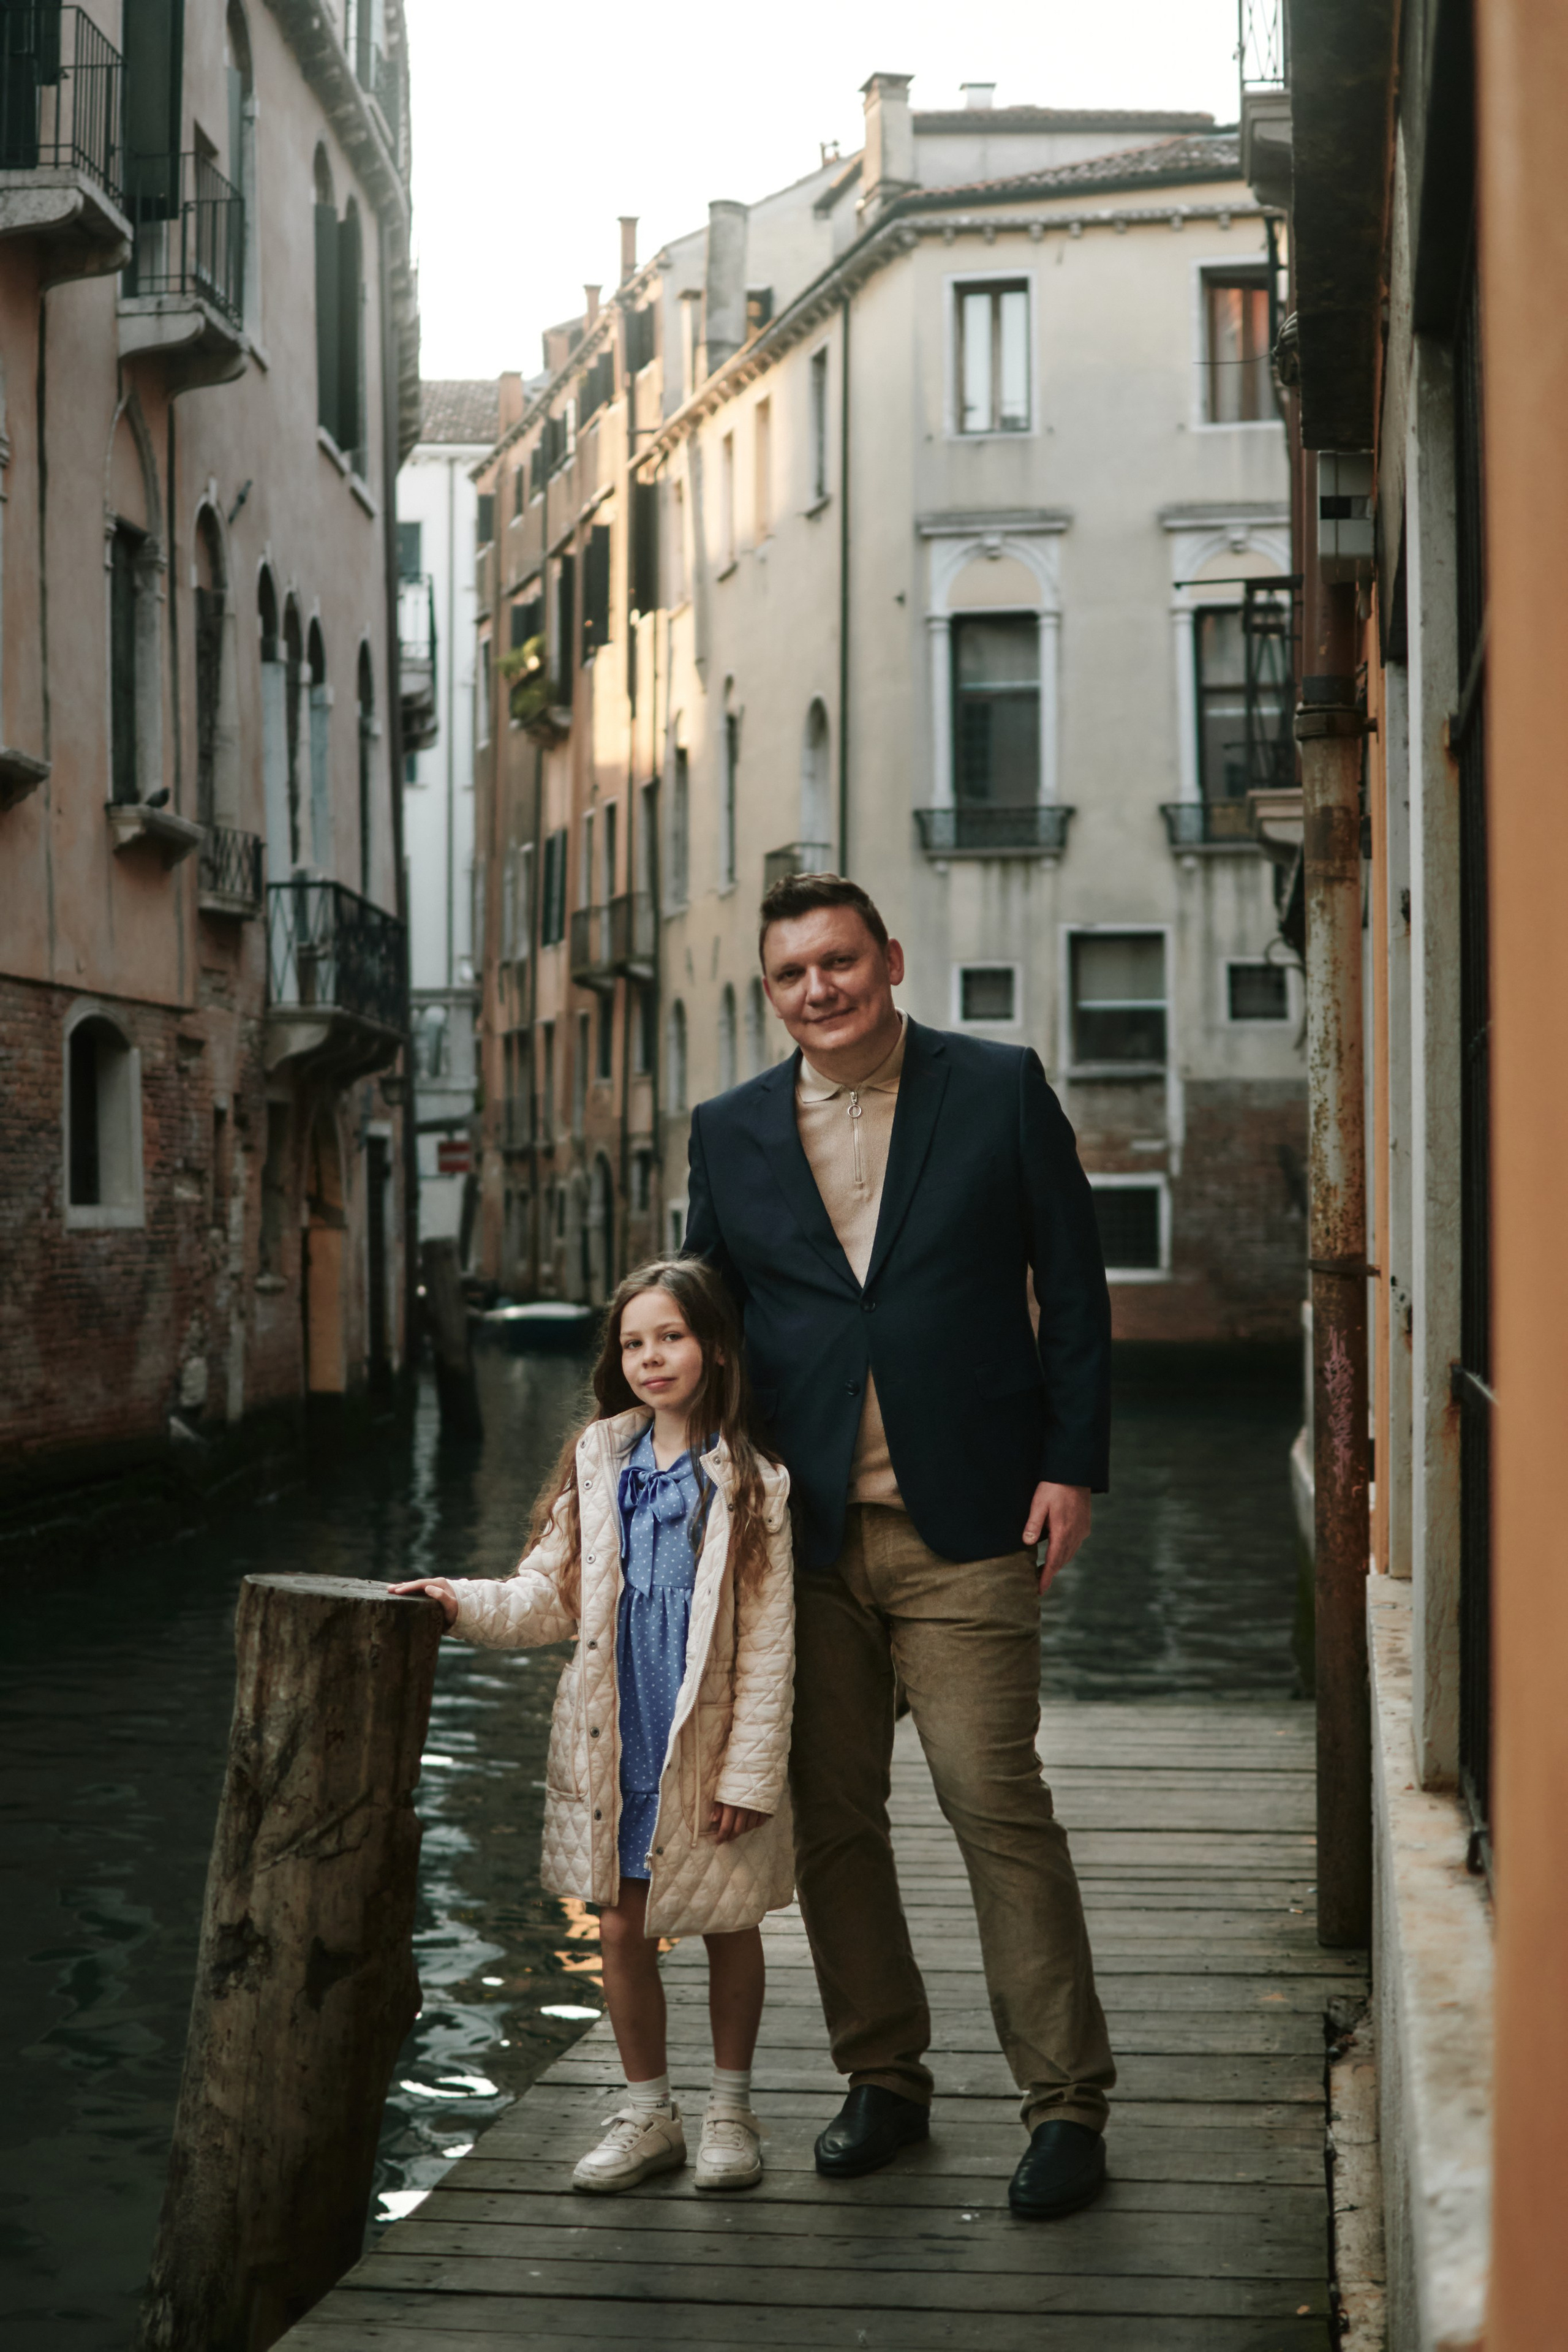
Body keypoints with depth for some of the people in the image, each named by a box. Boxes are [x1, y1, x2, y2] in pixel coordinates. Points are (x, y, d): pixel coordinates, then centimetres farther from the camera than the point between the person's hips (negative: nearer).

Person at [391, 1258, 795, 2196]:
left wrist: (750, 1772, -12)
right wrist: (465, 1602, -10)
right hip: (613, 1745, 3)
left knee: (729, 1926, 10)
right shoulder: (598, 1462, 4)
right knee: (623, 1927, 8)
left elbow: (768, 1641, -9)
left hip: (708, 1748, -3)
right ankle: (649, 2114, 23)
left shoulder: (752, 1483, -9)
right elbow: (552, 1591, 7)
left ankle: (731, 2110, 26)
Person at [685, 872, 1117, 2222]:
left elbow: (1074, 1285, 2)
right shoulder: (730, 1133, 10)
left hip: (962, 1525, -3)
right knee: (829, 1818, 7)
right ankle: (883, 2079, 22)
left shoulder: (999, 1091, 2)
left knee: (996, 1800, -7)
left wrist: (1073, 1464, -5)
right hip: (802, 1531, 4)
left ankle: (1067, 2102, 1)